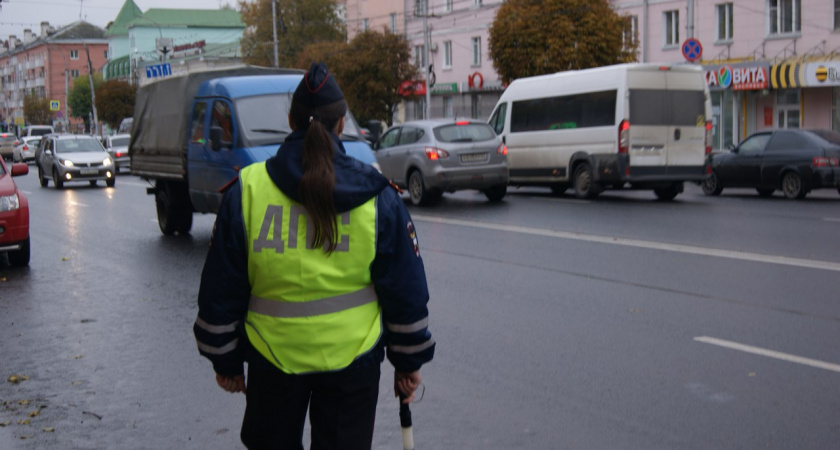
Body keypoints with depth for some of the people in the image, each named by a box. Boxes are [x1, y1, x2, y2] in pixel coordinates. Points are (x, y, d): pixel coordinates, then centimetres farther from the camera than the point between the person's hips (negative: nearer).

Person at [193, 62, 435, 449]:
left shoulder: (245, 191, -5)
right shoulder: (377, 198, -5)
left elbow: (220, 292, 0)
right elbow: (407, 291, 0)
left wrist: (225, 360, 11)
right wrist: (408, 362, 10)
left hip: (273, 356, 0)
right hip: (352, 359, 0)